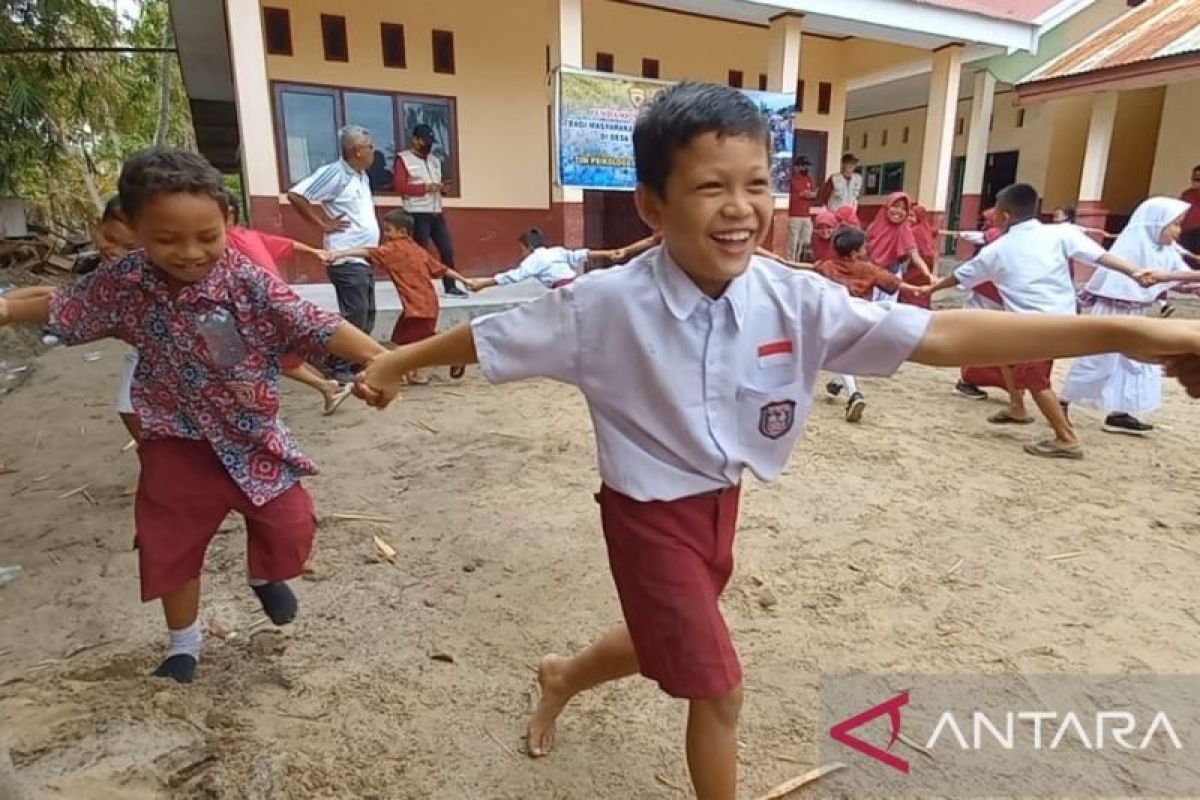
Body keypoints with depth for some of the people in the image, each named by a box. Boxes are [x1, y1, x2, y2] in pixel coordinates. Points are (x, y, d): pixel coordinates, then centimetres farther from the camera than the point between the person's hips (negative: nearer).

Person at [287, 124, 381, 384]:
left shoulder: (362, 176, 14)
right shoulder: (334, 173, -12)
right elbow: (295, 195, -17)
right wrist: (322, 225, -12)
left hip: (365, 258, 9)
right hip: (347, 259, -9)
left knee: (367, 315, 12)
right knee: (354, 316, -8)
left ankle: (356, 364, 22)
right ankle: (339, 369, 2)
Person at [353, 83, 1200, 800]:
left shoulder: (795, 300, -17)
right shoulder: (606, 303, -24)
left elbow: (939, 335, -21)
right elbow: (494, 336, -11)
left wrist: (1128, 331, -26)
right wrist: (399, 360, 2)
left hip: (722, 503, 5)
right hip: (650, 511, -5)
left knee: (674, 647, 27)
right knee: (718, 686, 4)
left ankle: (563, 676, 60)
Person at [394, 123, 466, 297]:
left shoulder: (435, 159, 19)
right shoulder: (403, 158, -2)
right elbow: (400, 187, -11)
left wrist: (441, 187, 3)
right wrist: (425, 187, -18)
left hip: (437, 213, 7)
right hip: (417, 214, -7)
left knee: (447, 249, 6)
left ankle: (450, 286, 16)